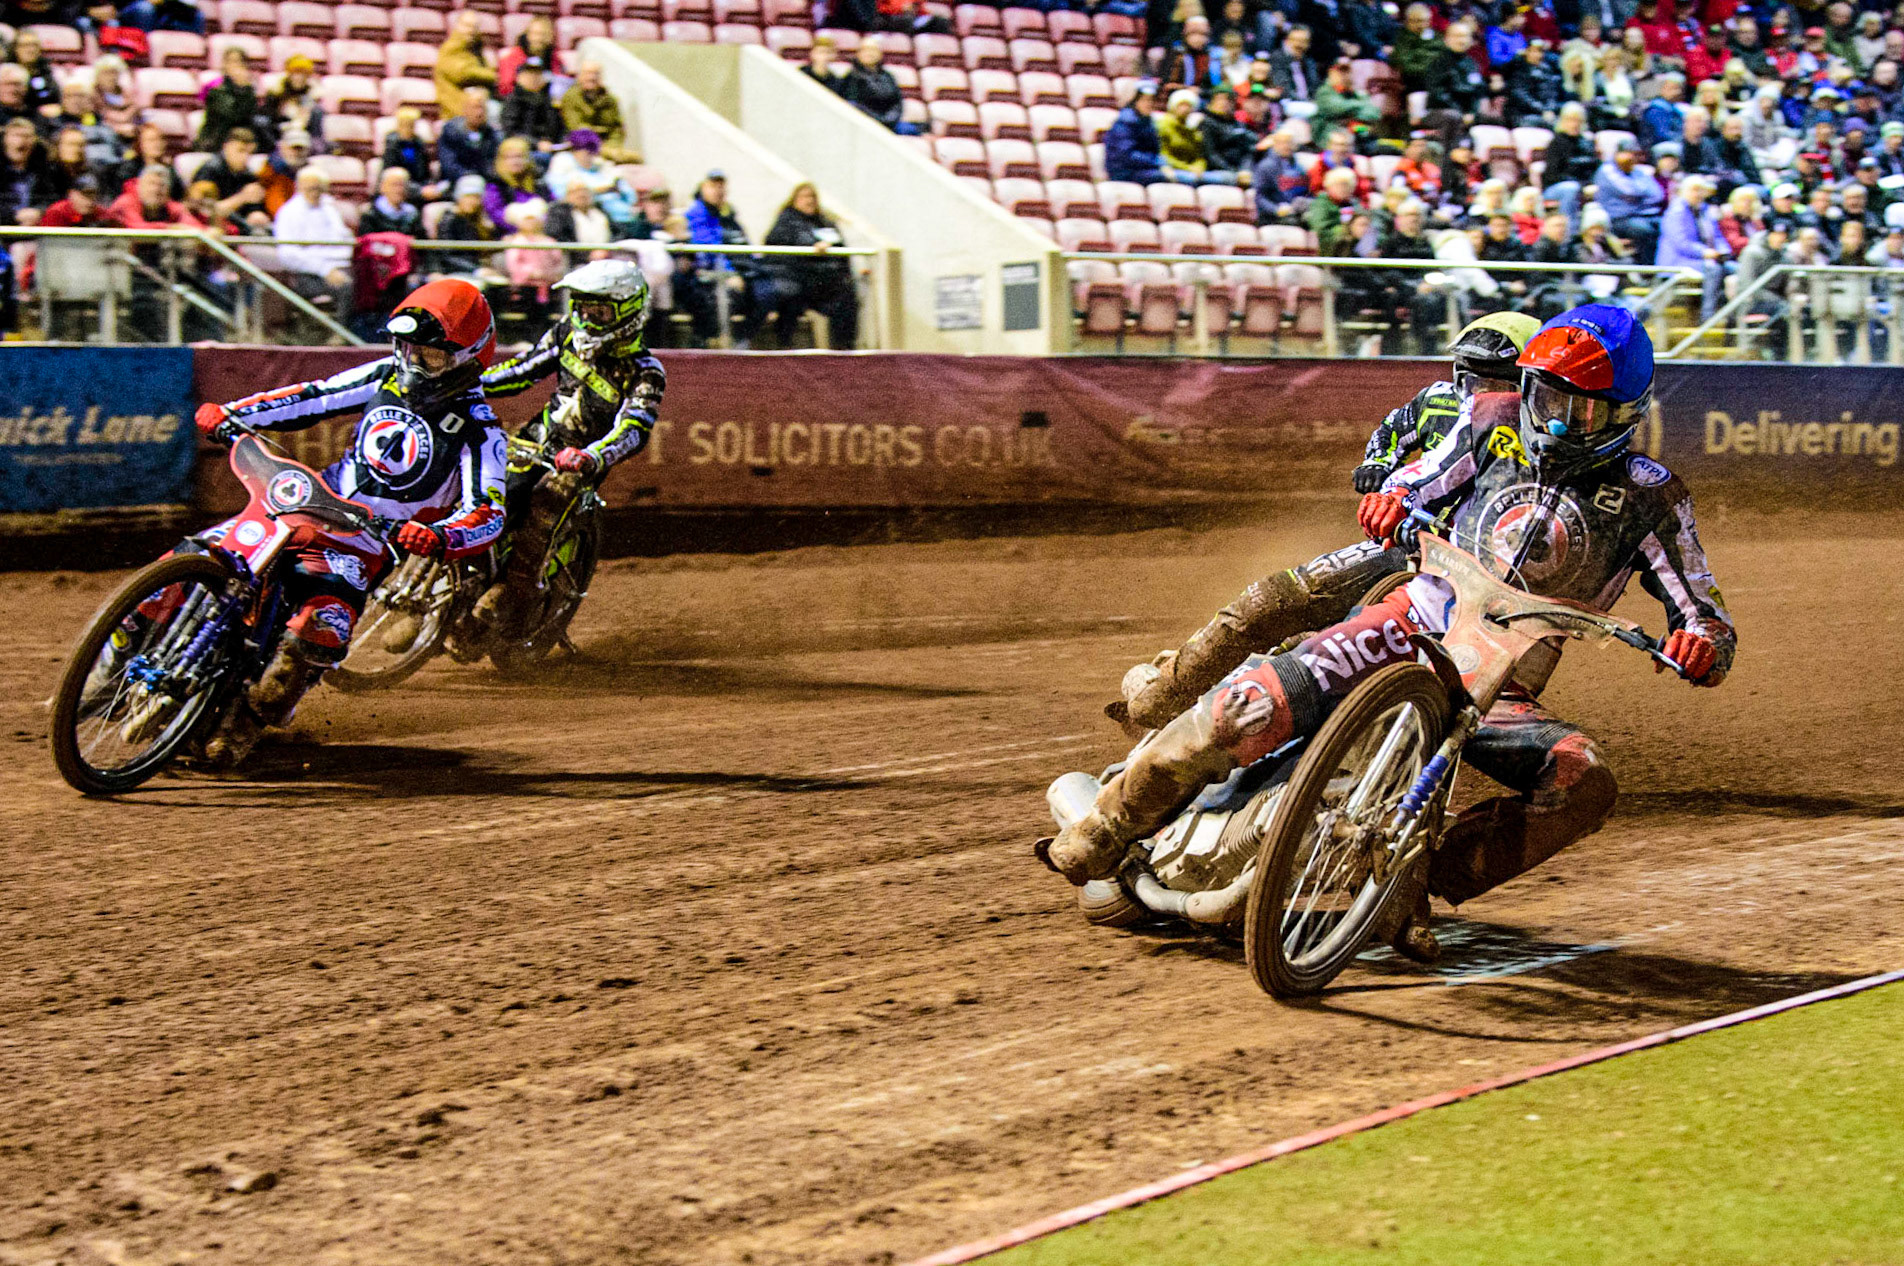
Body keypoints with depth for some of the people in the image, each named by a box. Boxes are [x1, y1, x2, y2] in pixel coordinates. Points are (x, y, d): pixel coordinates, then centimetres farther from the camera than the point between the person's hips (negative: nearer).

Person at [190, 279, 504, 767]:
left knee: (318, 635, -31)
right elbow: (311, 397, 11)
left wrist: (437, 537, -42)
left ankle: (239, 732, -14)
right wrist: (231, 414, -2)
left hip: (360, 548, -5)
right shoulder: (388, 376, 7)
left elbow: (488, 513, -20)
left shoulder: (477, 431, -10)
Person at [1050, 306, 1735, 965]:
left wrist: (1702, 643, -27)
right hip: (1415, 620, 0)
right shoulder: (1497, 421, 6)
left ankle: (1422, 879, -24)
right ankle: (1101, 836, -7)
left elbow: (1706, 616, -1)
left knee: (1586, 786, -31)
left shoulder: (1650, 499, 0)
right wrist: (1392, 497, -10)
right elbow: (1415, 485, 16)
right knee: (1254, 708, -23)